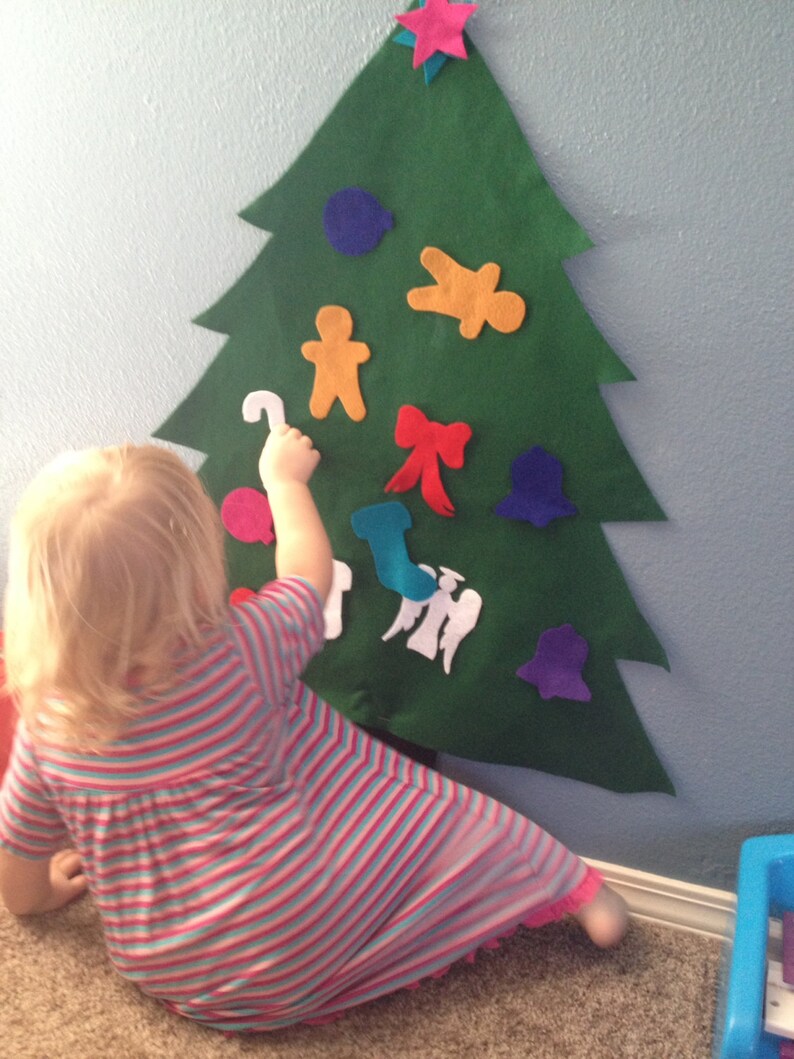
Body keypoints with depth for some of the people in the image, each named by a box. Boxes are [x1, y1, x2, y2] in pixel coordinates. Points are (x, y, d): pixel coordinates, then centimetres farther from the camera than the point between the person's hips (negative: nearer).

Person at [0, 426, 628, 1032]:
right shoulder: (243, 651, -23)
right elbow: (308, 567, -1)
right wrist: (285, 480, 14)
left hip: (169, 980, 5)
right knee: (444, 823, 15)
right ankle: (574, 888, 24)